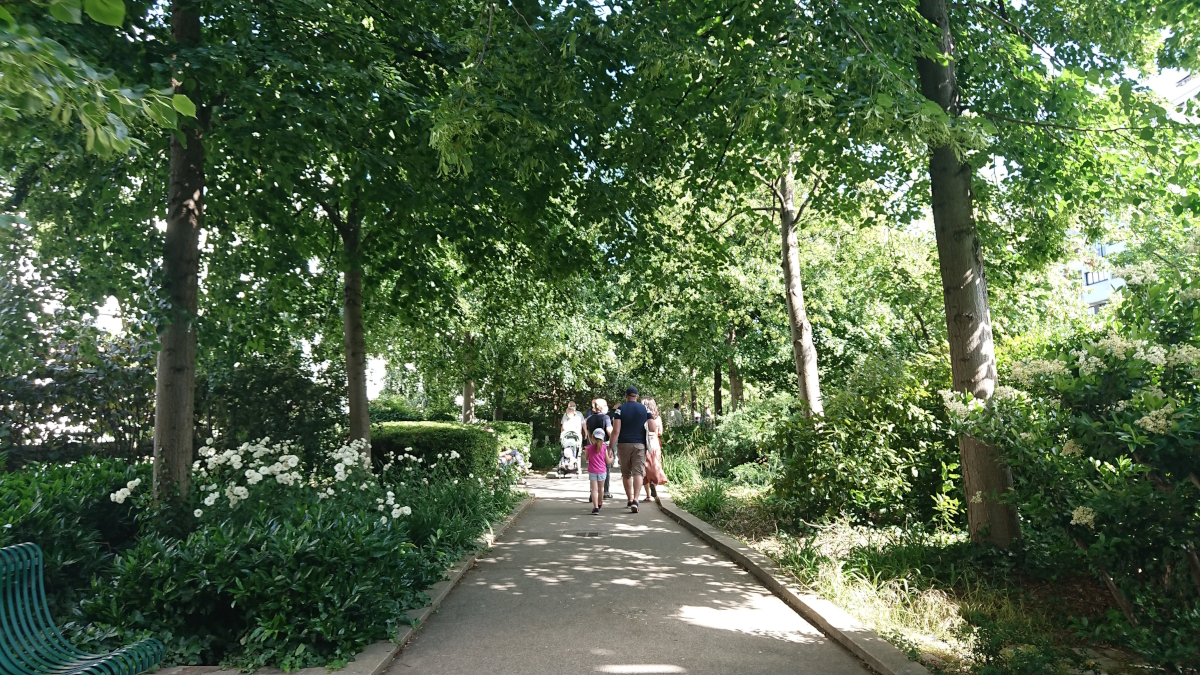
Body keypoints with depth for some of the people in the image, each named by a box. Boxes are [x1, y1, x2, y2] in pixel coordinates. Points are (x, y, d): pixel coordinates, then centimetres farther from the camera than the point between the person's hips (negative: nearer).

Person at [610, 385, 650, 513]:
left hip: (623, 445, 0)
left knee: (626, 474, 14)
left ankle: (629, 500, 26)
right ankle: (635, 500, -21)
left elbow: (616, 431, -11)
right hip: (639, 445, 0)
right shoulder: (645, 409, 5)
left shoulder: (620, 409, -2)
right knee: (638, 473, -4)